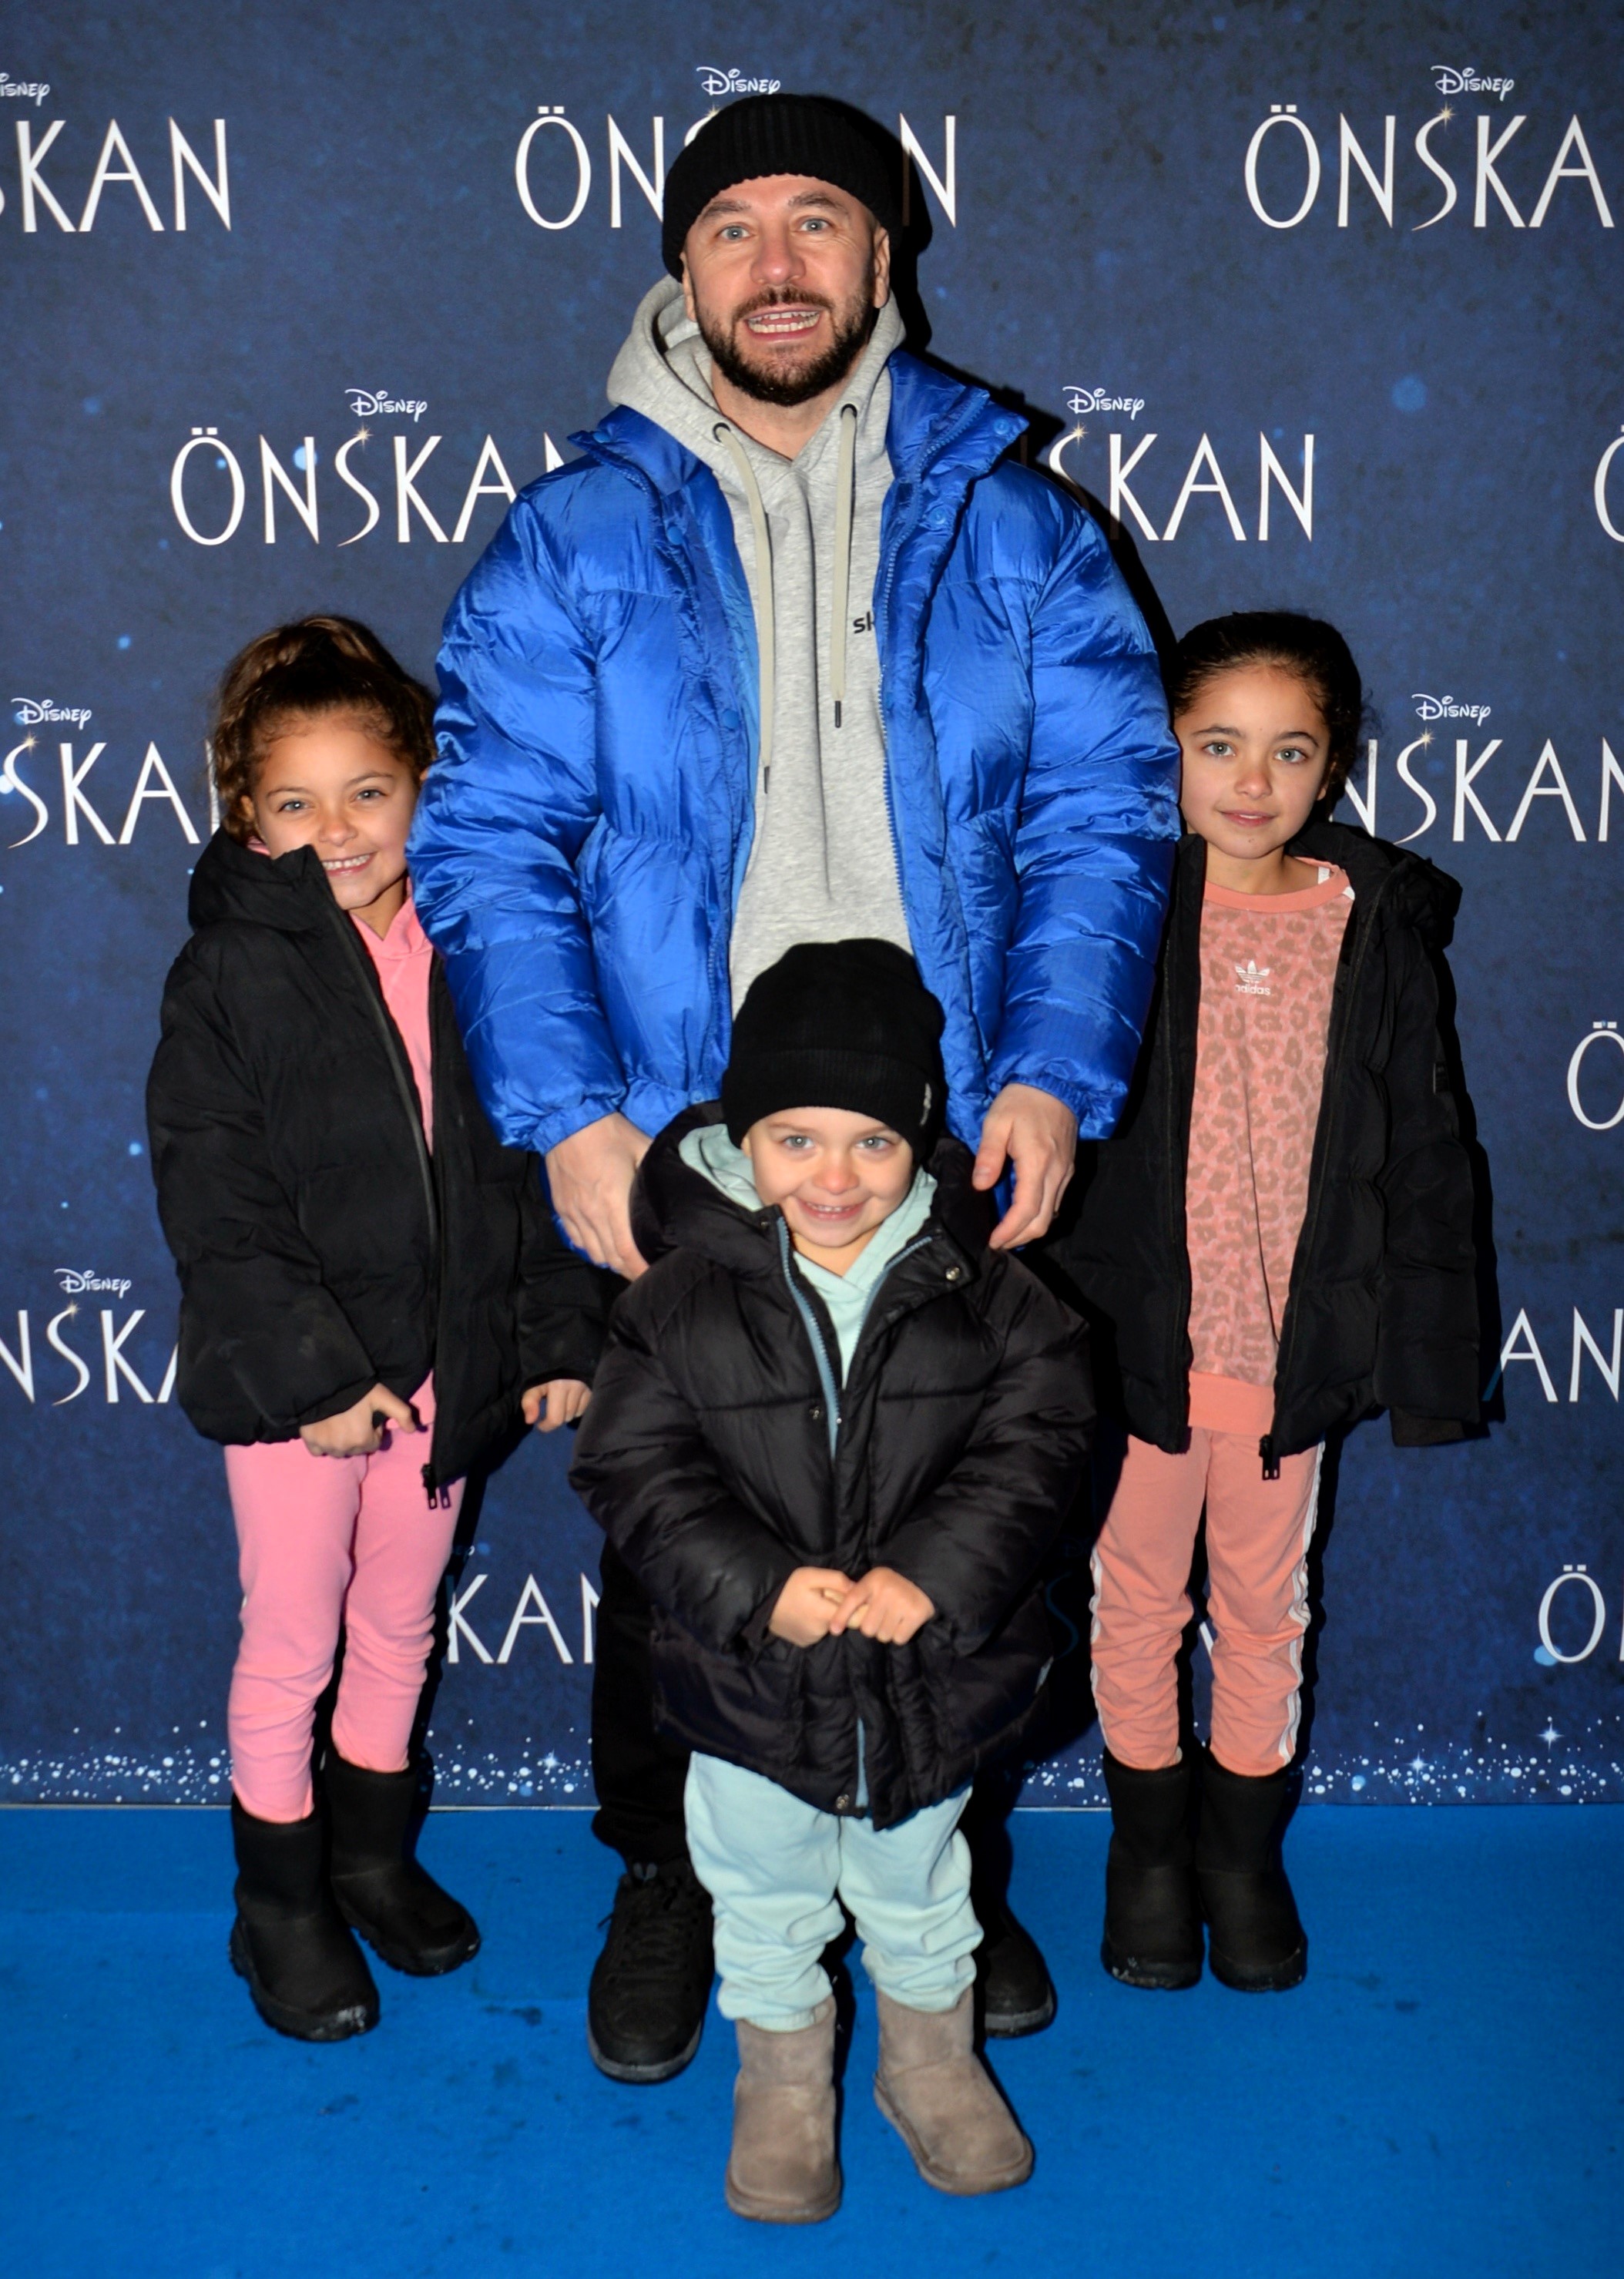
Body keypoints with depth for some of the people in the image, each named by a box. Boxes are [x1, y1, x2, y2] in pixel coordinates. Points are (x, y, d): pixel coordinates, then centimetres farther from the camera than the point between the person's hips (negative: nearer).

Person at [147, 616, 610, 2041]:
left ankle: (375, 1855, 40)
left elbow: (532, 1160, 5)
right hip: (290, 1378, -3)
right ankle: (282, 1908, 29)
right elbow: (215, 1203, -13)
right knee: (289, 1648, 9)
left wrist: (558, 1335, 0)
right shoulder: (230, 975, -10)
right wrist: (316, 1373, -18)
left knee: (401, 1629, 19)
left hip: (440, 1366, 4)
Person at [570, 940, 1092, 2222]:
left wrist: (933, 1573, -24)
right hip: (750, 1681, 0)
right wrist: (759, 1586, -25)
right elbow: (634, 1468, -13)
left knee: (918, 1890, 24)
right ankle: (784, 2081, 46)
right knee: (765, 1900, 21)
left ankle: (933, 2062, 50)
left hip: (931, 1673, 1)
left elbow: (1034, 1439, -12)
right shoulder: (683, 1298, -13)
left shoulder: (981, 1288, -9)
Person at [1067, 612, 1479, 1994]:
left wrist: (1426, 1361, 1)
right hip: (1136, 1342, -1)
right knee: (1139, 1597, 16)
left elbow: (1423, 1160, 2)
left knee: (1266, 1605, 18)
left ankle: (1245, 1846, 40)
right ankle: (1150, 1841, 38)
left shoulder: (1381, 930, -3)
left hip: (1294, 1349, 1)